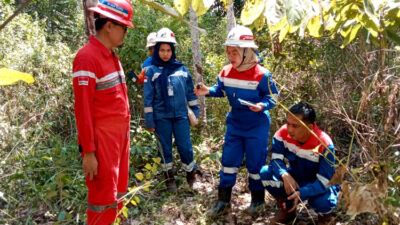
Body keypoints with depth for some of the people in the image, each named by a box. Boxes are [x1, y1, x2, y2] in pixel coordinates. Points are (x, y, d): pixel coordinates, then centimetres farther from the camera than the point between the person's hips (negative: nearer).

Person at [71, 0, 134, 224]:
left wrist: (123, 133, 17)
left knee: (118, 192, 18)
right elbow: (83, 108, -17)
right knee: (104, 199, 3)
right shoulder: (87, 57, -15)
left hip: (120, 134, 9)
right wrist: (88, 151, -17)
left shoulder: (112, 55, 12)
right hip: (103, 137, -8)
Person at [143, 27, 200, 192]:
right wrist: (149, 120, -4)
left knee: (185, 147, 3)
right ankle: (169, 177, 27)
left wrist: (195, 112, 10)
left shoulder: (182, 69, 4)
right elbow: (148, 97, -1)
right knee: (165, 148, 10)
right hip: (161, 117, -1)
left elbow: (190, 92, 11)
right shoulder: (151, 71, -1)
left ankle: (191, 174, 25)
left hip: (180, 115, 1)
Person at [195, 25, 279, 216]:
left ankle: (258, 199, 29)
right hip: (234, 124, 5)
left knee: (255, 163, 7)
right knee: (229, 161, 9)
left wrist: (262, 105, -30)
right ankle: (223, 200, 23)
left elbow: (272, 97, -11)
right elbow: (221, 90, 12)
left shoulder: (261, 75, -19)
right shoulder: (226, 72, -4)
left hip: (257, 127, -4)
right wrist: (208, 91, -6)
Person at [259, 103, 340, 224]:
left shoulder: (324, 145, -31)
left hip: (319, 185, -3)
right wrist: (285, 175, -39)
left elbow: (324, 181, -30)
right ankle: (287, 210, 3)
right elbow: (276, 159, -17)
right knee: (265, 173, -22)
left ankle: (324, 215, 6)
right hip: (295, 178, 4)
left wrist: (301, 193, -45)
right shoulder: (283, 133, -22)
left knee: (322, 201, -37)